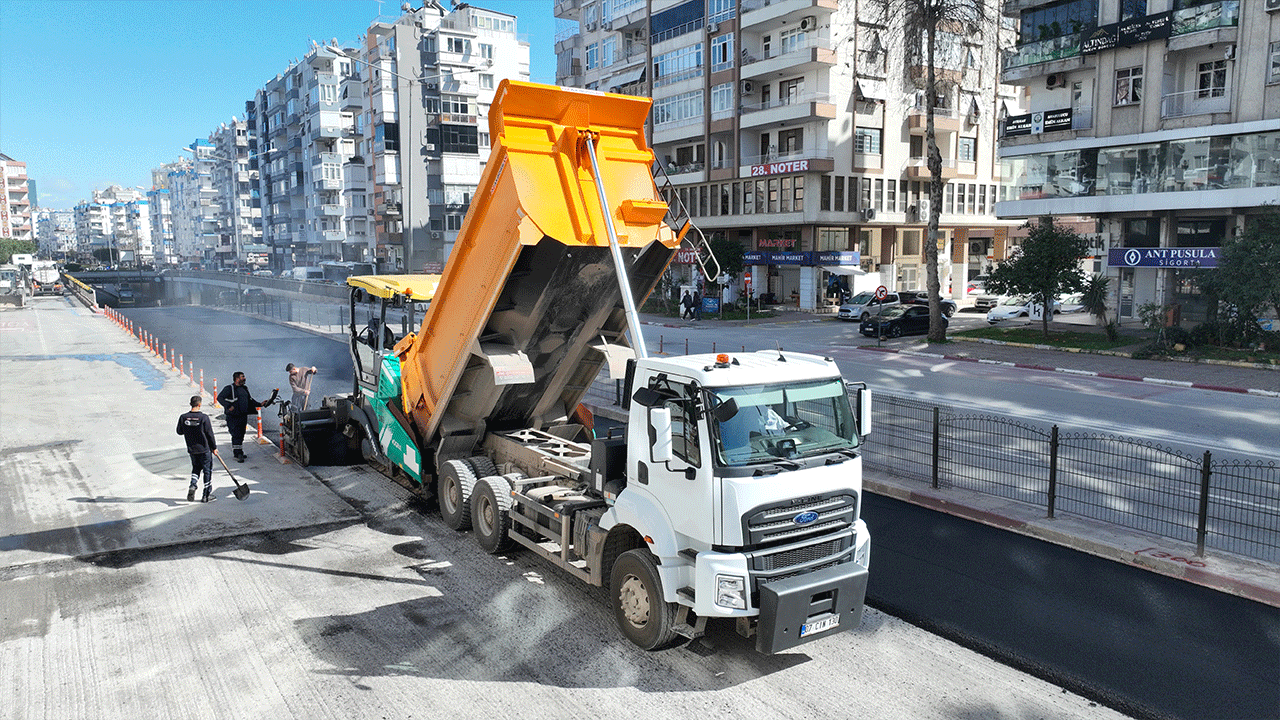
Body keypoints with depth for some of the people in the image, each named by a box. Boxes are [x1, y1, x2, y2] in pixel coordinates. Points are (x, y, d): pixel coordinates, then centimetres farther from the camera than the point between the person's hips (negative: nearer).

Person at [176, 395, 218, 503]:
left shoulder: (183, 417, -6)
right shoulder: (204, 417, -17)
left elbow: (179, 432, 6)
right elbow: (210, 434, -11)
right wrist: (214, 447, 0)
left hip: (191, 449, 4)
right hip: (204, 449, -4)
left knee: (196, 468, 24)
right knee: (207, 470, 8)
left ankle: (192, 486, 0)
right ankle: (207, 495, 12)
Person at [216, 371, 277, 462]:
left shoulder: (244, 388, 16)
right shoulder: (229, 388, -7)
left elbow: (249, 399, 26)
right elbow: (220, 397, -13)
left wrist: (259, 404, 18)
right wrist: (228, 406, -23)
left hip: (243, 416, 7)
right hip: (233, 416, -7)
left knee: (241, 435, 11)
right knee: (236, 435, -10)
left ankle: (239, 452, 22)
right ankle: (238, 454, -10)